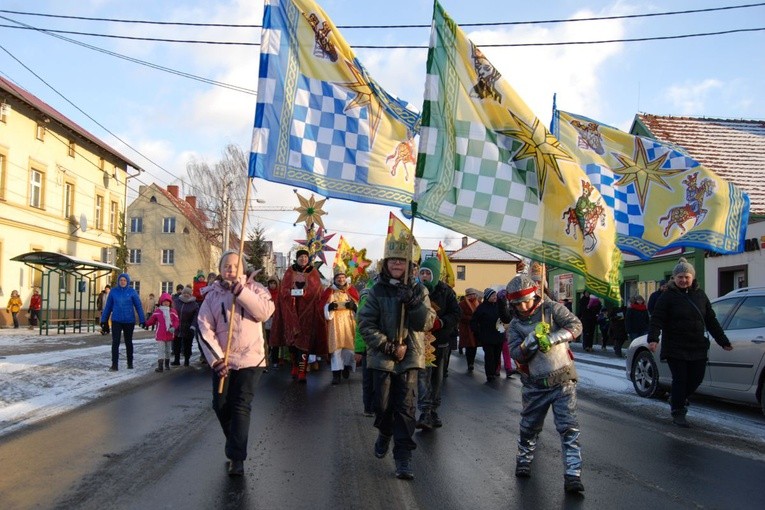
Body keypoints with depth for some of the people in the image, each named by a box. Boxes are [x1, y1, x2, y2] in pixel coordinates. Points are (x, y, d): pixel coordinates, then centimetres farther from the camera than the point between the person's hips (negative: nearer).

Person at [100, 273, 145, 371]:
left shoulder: (132, 292, -4)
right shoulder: (113, 291, 1)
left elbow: (138, 306, -3)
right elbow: (108, 307, 8)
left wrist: (142, 320, -8)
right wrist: (103, 320, 7)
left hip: (129, 321, -1)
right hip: (116, 321, 1)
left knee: (128, 342, 13)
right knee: (115, 342, -8)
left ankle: (130, 362, 28)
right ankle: (114, 365, -7)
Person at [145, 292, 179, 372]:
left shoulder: (173, 312, 1)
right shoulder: (157, 311, -2)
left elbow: (177, 321, -4)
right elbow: (151, 320, 6)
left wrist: (173, 327, -19)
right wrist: (146, 324, -1)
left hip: (169, 335, 2)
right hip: (160, 335, -2)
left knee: (168, 350, 14)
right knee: (160, 350, -8)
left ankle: (167, 365, 28)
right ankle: (160, 366, -11)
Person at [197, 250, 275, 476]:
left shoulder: (254, 288, 2)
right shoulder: (212, 294, 5)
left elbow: (265, 311, -16)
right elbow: (205, 328, -3)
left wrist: (240, 291, -21)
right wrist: (216, 359, -12)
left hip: (250, 358, -3)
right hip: (222, 360, 3)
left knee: (241, 407, -7)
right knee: (221, 406, 7)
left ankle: (237, 458, -2)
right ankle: (234, 446, 32)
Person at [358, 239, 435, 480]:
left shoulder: (418, 290, 3)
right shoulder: (377, 290, -1)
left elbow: (427, 322, -4)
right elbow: (366, 324, -6)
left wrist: (413, 302, -21)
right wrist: (389, 347, -14)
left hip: (410, 357, 0)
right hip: (381, 357, 0)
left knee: (406, 407, -4)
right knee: (382, 405, 10)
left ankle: (403, 456, 3)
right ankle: (384, 434, 41)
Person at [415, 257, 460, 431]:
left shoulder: (446, 291, -1)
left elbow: (456, 313, -4)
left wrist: (441, 323, -20)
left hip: (441, 341, 2)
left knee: (437, 377, 11)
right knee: (423, 375, -15)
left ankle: (433, 411, 25)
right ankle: (425, 413, -18)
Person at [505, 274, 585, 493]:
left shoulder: (552, 309, -4)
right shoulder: (515, 325, 3)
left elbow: (575, 325, -15)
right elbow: (516, 354, -8)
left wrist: (552, 338, -27)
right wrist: (531, 341, -27)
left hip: (562, 379, -3)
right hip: (535, 385, 3)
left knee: (569, 428, -7)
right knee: (529, 426, 15)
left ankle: (572, 475, -5)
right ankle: (524, 460, 38)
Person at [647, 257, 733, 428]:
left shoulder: (700, 295, 11)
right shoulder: (668, 296, -4)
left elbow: (711, 320, 16)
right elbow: (657, 319, -12)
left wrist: (723, 341, 16)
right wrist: (653, 339, -26)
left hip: (698, 348, 5)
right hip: (675, 348, -5)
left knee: (696, 378, 7)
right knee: (680, 379, -3)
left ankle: (678, 399, 34)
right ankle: (677, 412, 11)